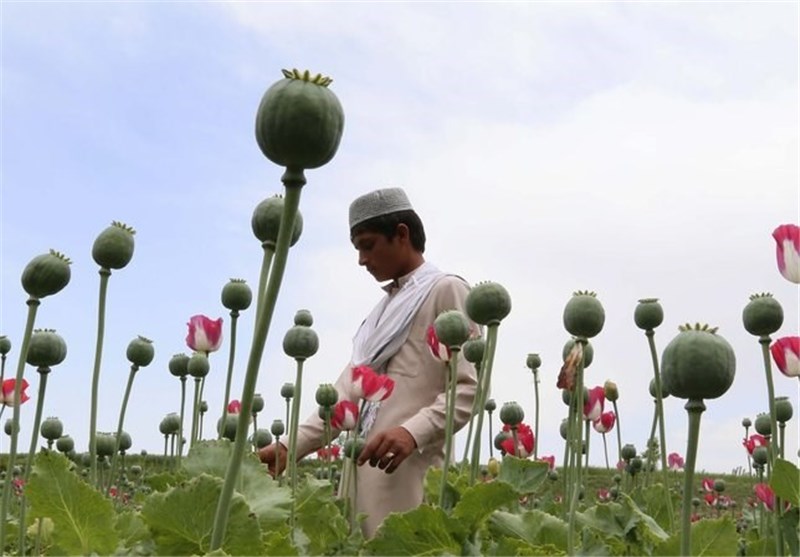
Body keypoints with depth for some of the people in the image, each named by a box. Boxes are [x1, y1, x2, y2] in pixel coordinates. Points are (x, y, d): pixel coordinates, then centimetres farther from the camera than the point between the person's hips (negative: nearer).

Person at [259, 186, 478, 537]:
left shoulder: (445, 290, 1)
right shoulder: (384, 308, 23)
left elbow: (468, 387, -9)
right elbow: (347, 393, 16)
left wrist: (414, 432, -25)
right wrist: (291, 446, 4)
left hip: (409, 475, -7)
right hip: (362, 472, 7)